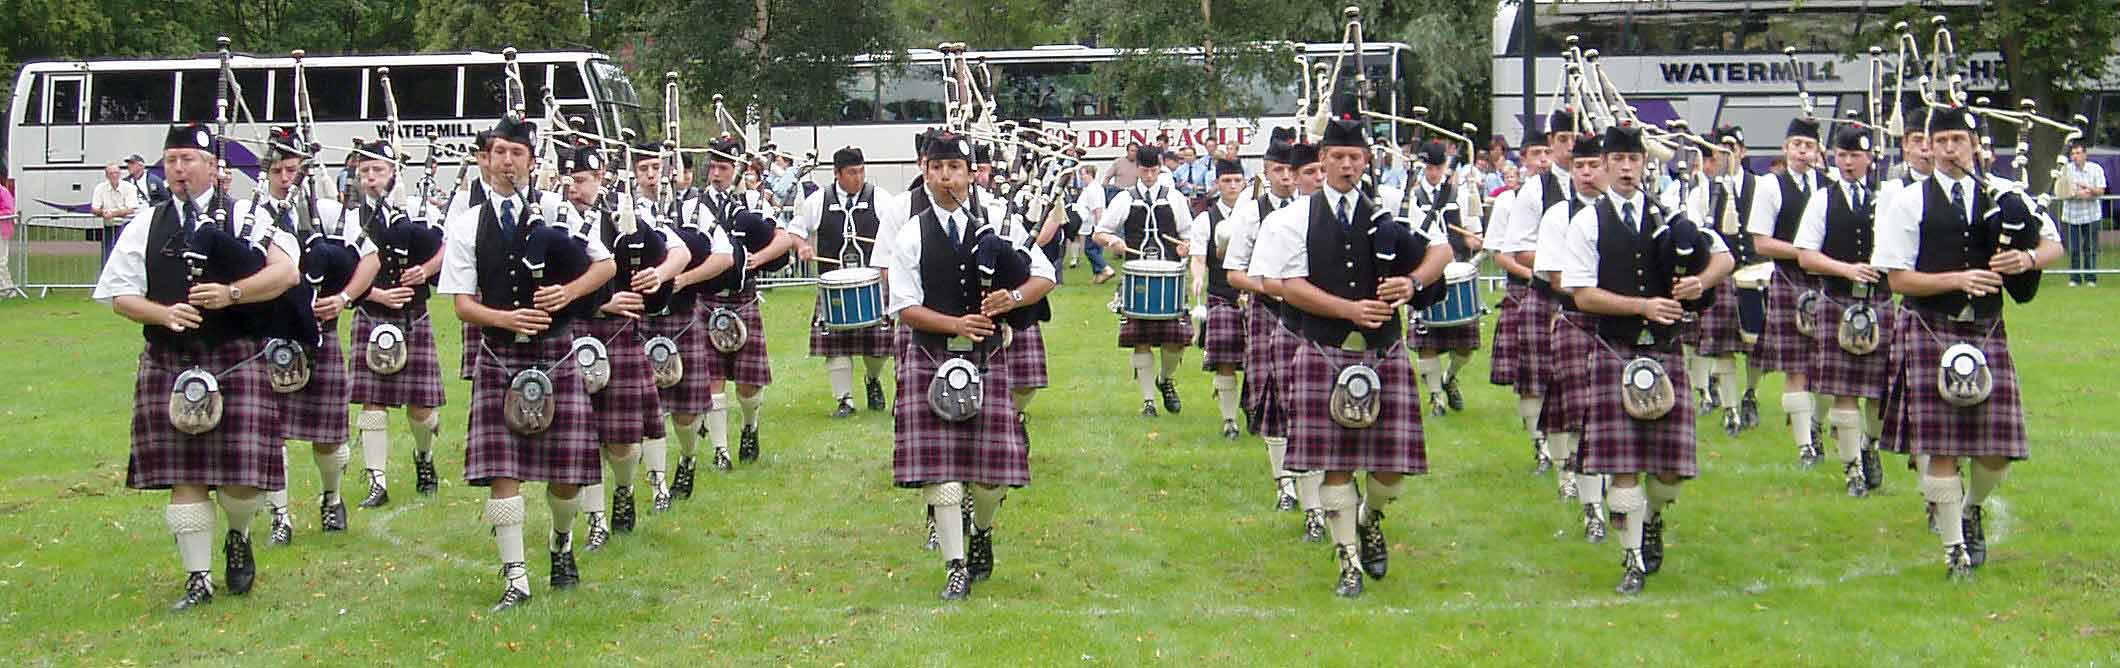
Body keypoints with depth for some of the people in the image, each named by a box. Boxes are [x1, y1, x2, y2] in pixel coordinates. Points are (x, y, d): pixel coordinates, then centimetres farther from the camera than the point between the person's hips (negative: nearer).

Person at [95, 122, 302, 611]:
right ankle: (198, 578, 10)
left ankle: (238, 538, 26)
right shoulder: (146, 225, 9)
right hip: (168, 363, 2)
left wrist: (233, 292, -18)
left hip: (237, 358, -2)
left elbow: (286, 273, -6)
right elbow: (119, 294, 7)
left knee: (240, 473, -6)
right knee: (183, 476, 2)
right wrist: (164, 313, -11)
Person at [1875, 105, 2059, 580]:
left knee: (1998, 448, 1)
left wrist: (2027, 259, -11)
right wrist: (1958, 279, -16)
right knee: (1941, 446, -3)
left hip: (1987, 331, 3)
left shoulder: (2003, 197, 7)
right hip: (1931, 331, -3)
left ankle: (1972, 510, 33)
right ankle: (1955, 548, 10)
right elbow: (1898, 278, -4)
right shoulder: (1910, 203, -1)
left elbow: (2054, 245, 11)